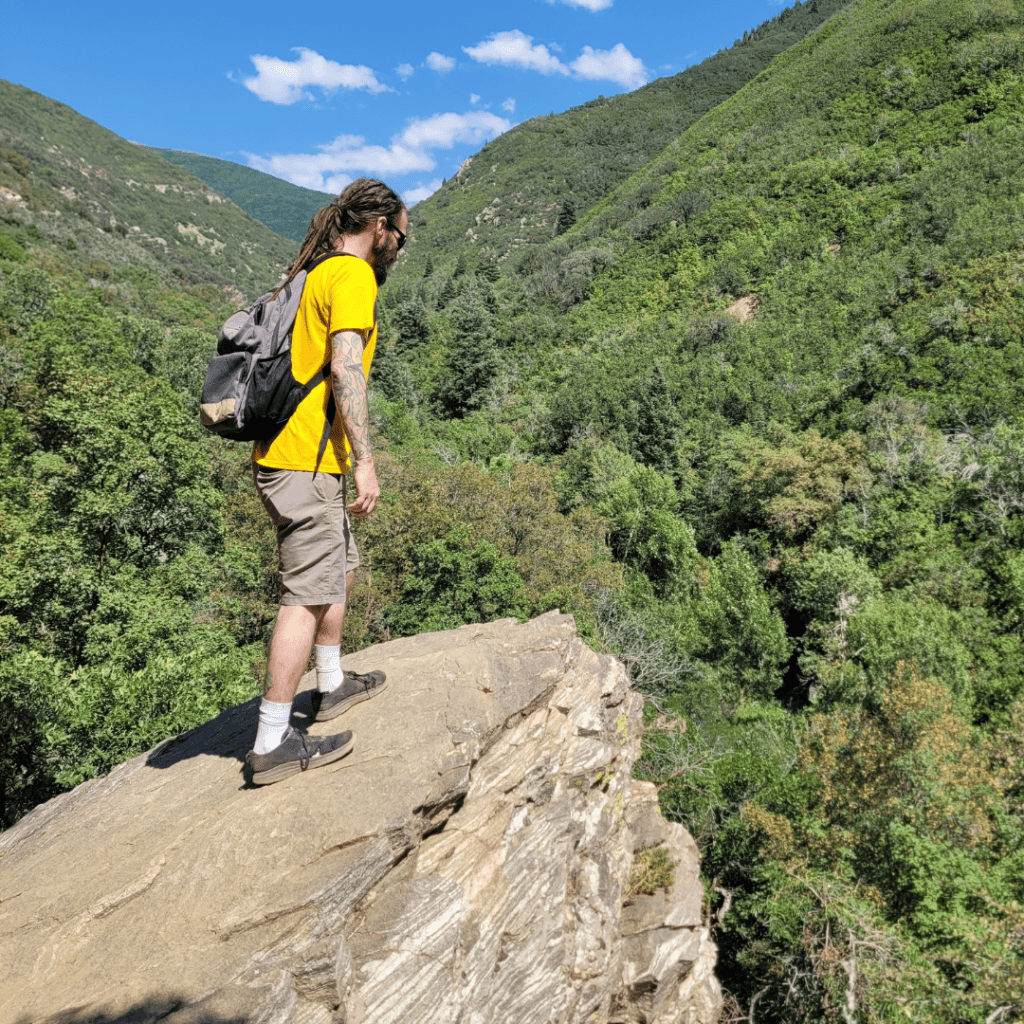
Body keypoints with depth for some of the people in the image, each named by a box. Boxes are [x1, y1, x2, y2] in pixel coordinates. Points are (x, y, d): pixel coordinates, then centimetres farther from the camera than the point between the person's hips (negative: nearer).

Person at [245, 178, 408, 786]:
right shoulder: (353, 276, -8)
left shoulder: (314, 275, 21)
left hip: (286, 456, 10)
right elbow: (347, 369, -20)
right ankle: (273, 743, 0)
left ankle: (332, 686, 35)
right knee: (310, 595, -6)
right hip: (307, 462, -10)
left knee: (341, 568, 21)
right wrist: (365, 461, -22)